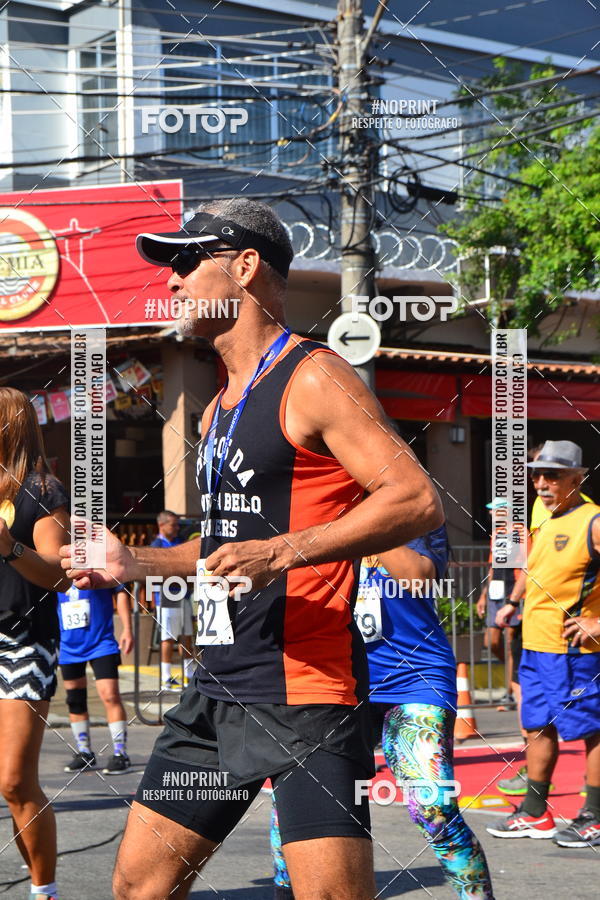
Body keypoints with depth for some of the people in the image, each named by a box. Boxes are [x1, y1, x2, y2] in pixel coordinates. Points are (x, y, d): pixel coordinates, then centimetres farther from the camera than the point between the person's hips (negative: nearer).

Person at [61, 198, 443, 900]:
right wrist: (137, 564, 22)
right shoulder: (219, 408, 19)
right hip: (217, 687, 9)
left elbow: (418, 502, -19)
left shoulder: (313, 380, -9)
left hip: (303, 690, -9)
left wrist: (283, 552, -26)